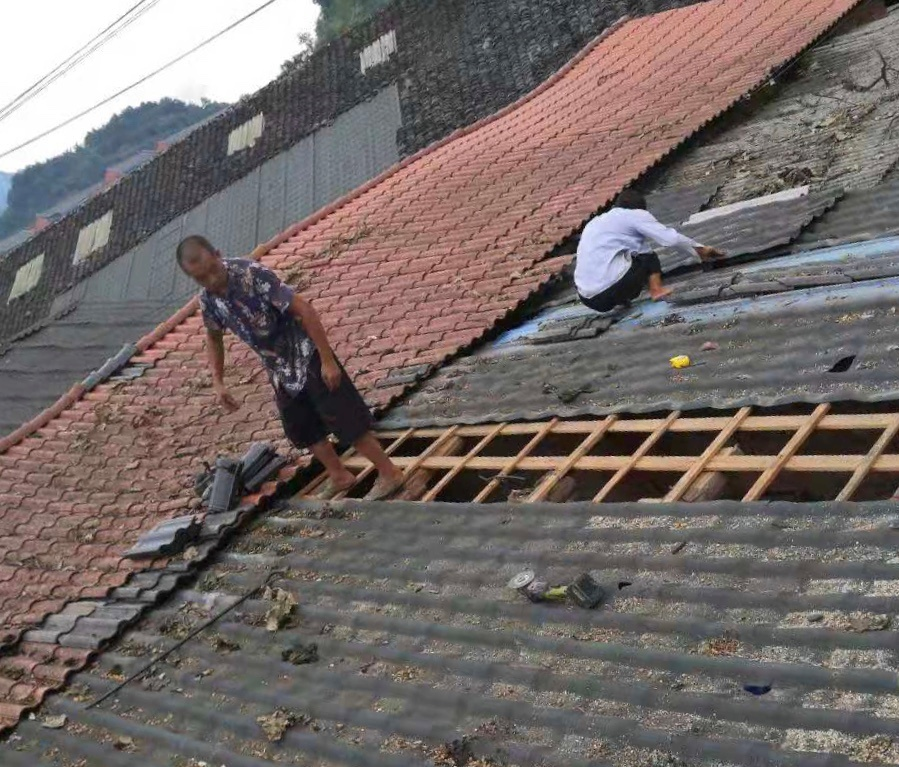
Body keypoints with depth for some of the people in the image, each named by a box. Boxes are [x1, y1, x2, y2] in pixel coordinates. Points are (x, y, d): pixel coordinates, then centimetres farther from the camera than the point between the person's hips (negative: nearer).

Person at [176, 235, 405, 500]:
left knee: (345, 418, -5)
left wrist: (327, 360, -27)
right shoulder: (208, 299, -8)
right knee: (302, 430, 15)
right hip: (279, 369, 7)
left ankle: (389, 473, 6)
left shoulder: (252, 275, -29)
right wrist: (218, 383, 7)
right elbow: (213, 337, 14)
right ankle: (340, 477, 32)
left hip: (306, 356, -7)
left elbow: (304, 309, -28)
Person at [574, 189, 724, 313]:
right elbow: (671, 239, 3)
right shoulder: (636, 214, 7)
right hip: (610, 291, -6)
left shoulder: (595, 222, 27)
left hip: (587, 299, 6)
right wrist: (700, 250, 20)